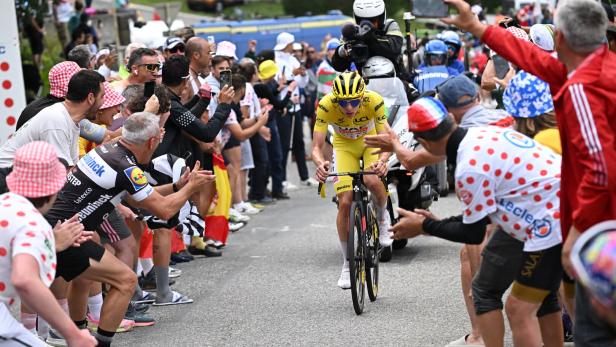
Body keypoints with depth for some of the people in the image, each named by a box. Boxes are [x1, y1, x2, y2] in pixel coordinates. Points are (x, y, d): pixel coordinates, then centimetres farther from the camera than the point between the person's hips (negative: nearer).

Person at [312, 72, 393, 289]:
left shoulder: (374, 101, -33)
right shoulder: (326, 106, -32)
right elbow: (317, 147, -32)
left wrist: (382, 161, -56)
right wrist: (320, 163, -55)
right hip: (344, 145, 1)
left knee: (373, 181, -31)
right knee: (345, 202, -11)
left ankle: (382, 218, 3)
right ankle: (347, 264, 5)